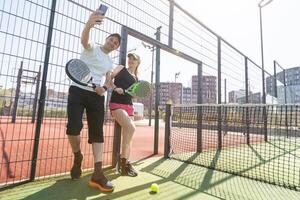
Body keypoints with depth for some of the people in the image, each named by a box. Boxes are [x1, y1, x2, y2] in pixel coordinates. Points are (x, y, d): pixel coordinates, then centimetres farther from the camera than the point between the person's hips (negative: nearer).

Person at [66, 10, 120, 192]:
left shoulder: (110, 63, 19)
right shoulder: (92, 48, 5)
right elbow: (84, 40, -19)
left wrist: (104, 88, -3)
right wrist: (89, 24, -40)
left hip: (96, 96, 4)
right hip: (78, 90, -3)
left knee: (97, 131, -6)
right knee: (74, 127, -16)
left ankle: (97, 174, -4)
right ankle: (78, 157, 16)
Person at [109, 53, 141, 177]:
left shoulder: (136, 78, 20)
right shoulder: (121, 68, 9)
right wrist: (115, 88, -17)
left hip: (129, 105, 6)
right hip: (116, 103, -6)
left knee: (127, 134, 4)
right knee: (131, 128, -24)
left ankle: (125, 163, 15)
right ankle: (122, 160, -9)